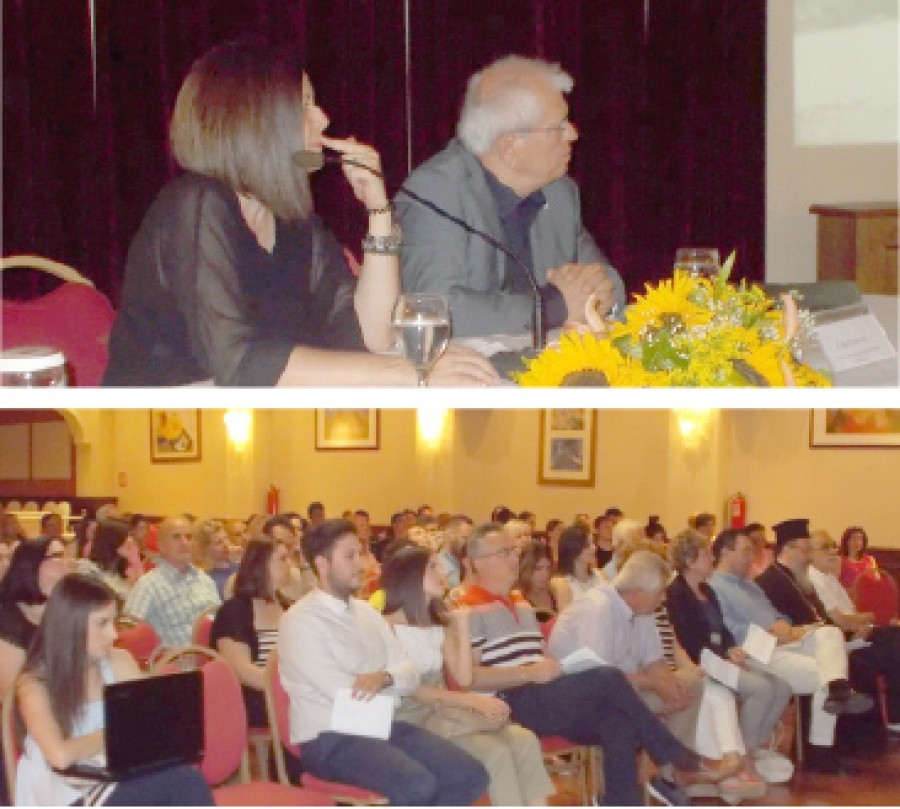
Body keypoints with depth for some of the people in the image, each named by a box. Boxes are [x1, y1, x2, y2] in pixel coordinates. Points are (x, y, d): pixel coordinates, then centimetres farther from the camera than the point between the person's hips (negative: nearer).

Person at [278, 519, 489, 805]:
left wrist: (385, 678, -16)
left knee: (470, 775, -9)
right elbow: (346, 696, -17)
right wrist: (393, 682, -1)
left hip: (383, 726, 8)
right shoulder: (300, 621, -9)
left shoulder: (367, 612, 16)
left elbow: (410, 674, 8)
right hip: (330, 739, -8)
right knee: (418, 786, -31)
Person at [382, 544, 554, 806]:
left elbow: (464, 678, 8)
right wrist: (470, 701, -19)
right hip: (414, 722, -7)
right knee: (495, 752, -28)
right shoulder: (389, 625, -4)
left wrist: (462, 626, 4)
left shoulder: (441, 624, 18)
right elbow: (410, 688, -13)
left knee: (525, 741, -19)